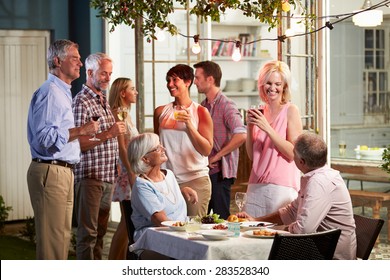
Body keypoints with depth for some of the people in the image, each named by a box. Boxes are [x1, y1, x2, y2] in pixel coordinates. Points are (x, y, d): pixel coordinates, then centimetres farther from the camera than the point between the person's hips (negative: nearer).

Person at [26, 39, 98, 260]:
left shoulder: (62, 92, 20)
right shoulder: (50, 92, -13)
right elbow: (44, 136, -23)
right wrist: (80, 130, -18)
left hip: (63, 172, 10)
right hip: (50, 171, -10)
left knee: (63, 235, 13)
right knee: (52, 238, -9)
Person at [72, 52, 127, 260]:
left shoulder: (104, 100, 17)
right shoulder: (82, 102, -10)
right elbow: (78, 144, -18)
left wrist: (117, 166, 19)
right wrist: (109, 134, -22)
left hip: (108, 177, 9)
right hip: (89, 175, -8)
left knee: (100, 230, 12)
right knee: (88, 232, -6)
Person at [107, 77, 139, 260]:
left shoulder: (125, 114, 19)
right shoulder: (117, 114, -9)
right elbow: (121, 146, -15)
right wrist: (131, 173, -19)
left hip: (133, 170, 9)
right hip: (125, 170, -9)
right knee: (127, 221, -9)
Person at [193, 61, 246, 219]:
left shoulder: (226, 105, -12)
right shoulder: (203, 106, 13)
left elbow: (241, 135, -26)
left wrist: (216, 156, -19)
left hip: (220, 172, -8)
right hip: (204, 170, 8)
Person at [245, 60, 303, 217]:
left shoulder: (290, 111, -3)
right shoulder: (260, 113, 12)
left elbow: (292, 154, -12)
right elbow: (252, 155, 12)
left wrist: (267, 128, -15)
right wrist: (249, 126, -1)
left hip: (282, 186, -5)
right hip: (256, 186, 5)